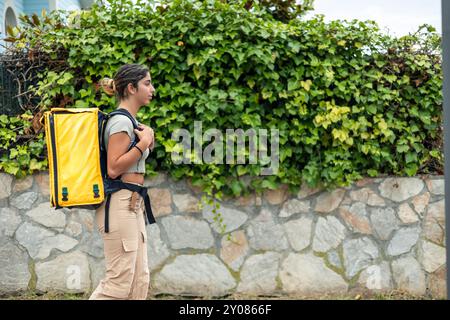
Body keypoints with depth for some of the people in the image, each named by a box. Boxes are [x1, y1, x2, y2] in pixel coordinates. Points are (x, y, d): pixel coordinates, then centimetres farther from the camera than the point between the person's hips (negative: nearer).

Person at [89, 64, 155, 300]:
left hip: (133, 205, 10)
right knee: (120, 281, -9)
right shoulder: (121, 122, -11)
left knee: (140, 280, 7)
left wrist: (147, 140, 9)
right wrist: (143, 143, -14)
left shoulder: (131, 121, 18)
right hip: (120, 204, -10)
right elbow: (114, 169, -18)